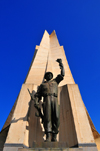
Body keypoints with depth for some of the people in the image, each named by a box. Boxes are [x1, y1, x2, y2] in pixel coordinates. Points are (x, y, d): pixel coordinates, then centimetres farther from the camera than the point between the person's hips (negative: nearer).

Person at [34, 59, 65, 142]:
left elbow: (62, 74, 26)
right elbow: (37, 95, 18)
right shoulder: (42, 85, 27)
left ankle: (54, 137, -7)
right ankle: (48, 136, -19)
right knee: (47, 117, -15)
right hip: (46, 100, -1)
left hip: (55, 100, 1)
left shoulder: (55, 81, 31)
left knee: (56, 117, -11)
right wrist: (36, 102, -2)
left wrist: (61, 63, 21)